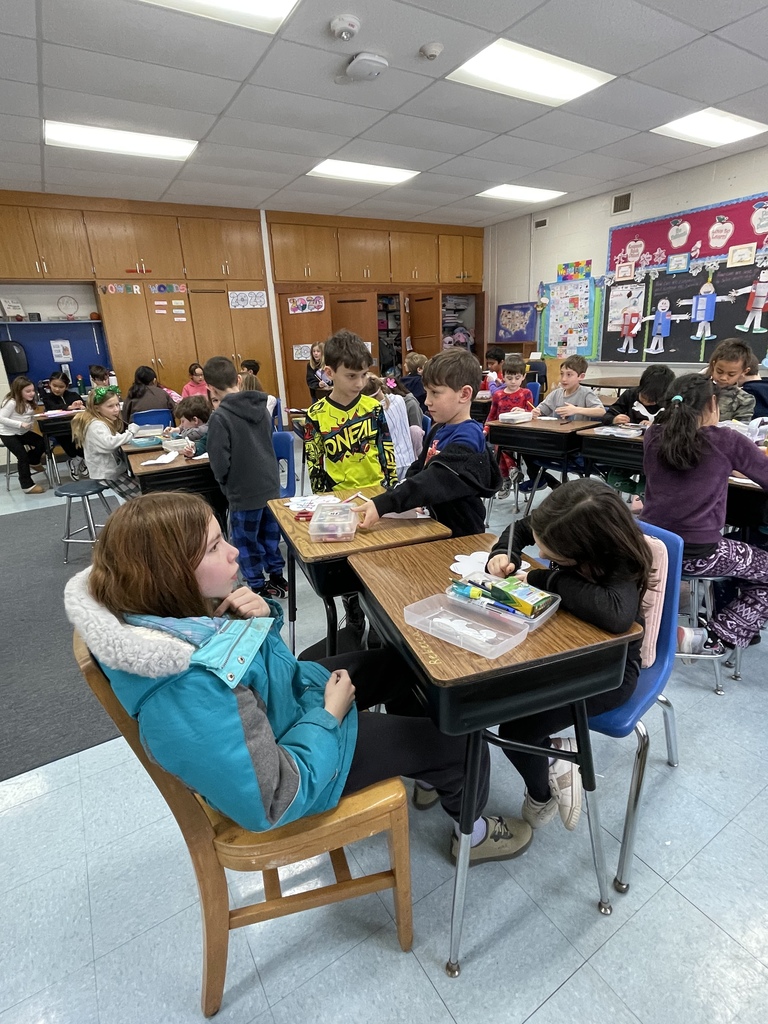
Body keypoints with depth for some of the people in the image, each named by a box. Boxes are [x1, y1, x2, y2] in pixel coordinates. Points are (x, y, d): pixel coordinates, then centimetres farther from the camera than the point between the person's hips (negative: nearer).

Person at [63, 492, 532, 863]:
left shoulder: (180, 609, -15)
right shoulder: (190, 697, -40)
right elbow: (274, 799, -30)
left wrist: (262, 616, -17)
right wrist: (330, 715, -20)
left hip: (291, 693, 8)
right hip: (301, 755, -7)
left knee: (405, 661, 19)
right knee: (458, 742, 3)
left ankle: (423, 767, 46)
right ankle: (474, 833, 37)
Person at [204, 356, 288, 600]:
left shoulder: (220, 416, -18)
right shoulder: (261, 405, 2)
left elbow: (220, 462, -16)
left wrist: (225, 485, 2)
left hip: (244, 491, -7)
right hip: (271, 484, 7)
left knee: (246, 542, 9)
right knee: (270, 534, 20)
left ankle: (258, 589, 20)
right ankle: (278, 578, 33)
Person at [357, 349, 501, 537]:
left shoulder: (468, 437, -21)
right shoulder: (438, 430, 5)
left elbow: (436, 480, -32)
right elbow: (419, 468, 11)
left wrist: (382, 505, -41)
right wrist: (407, 499, -11)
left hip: (460, 535, -7)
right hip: (436, 526, 7)